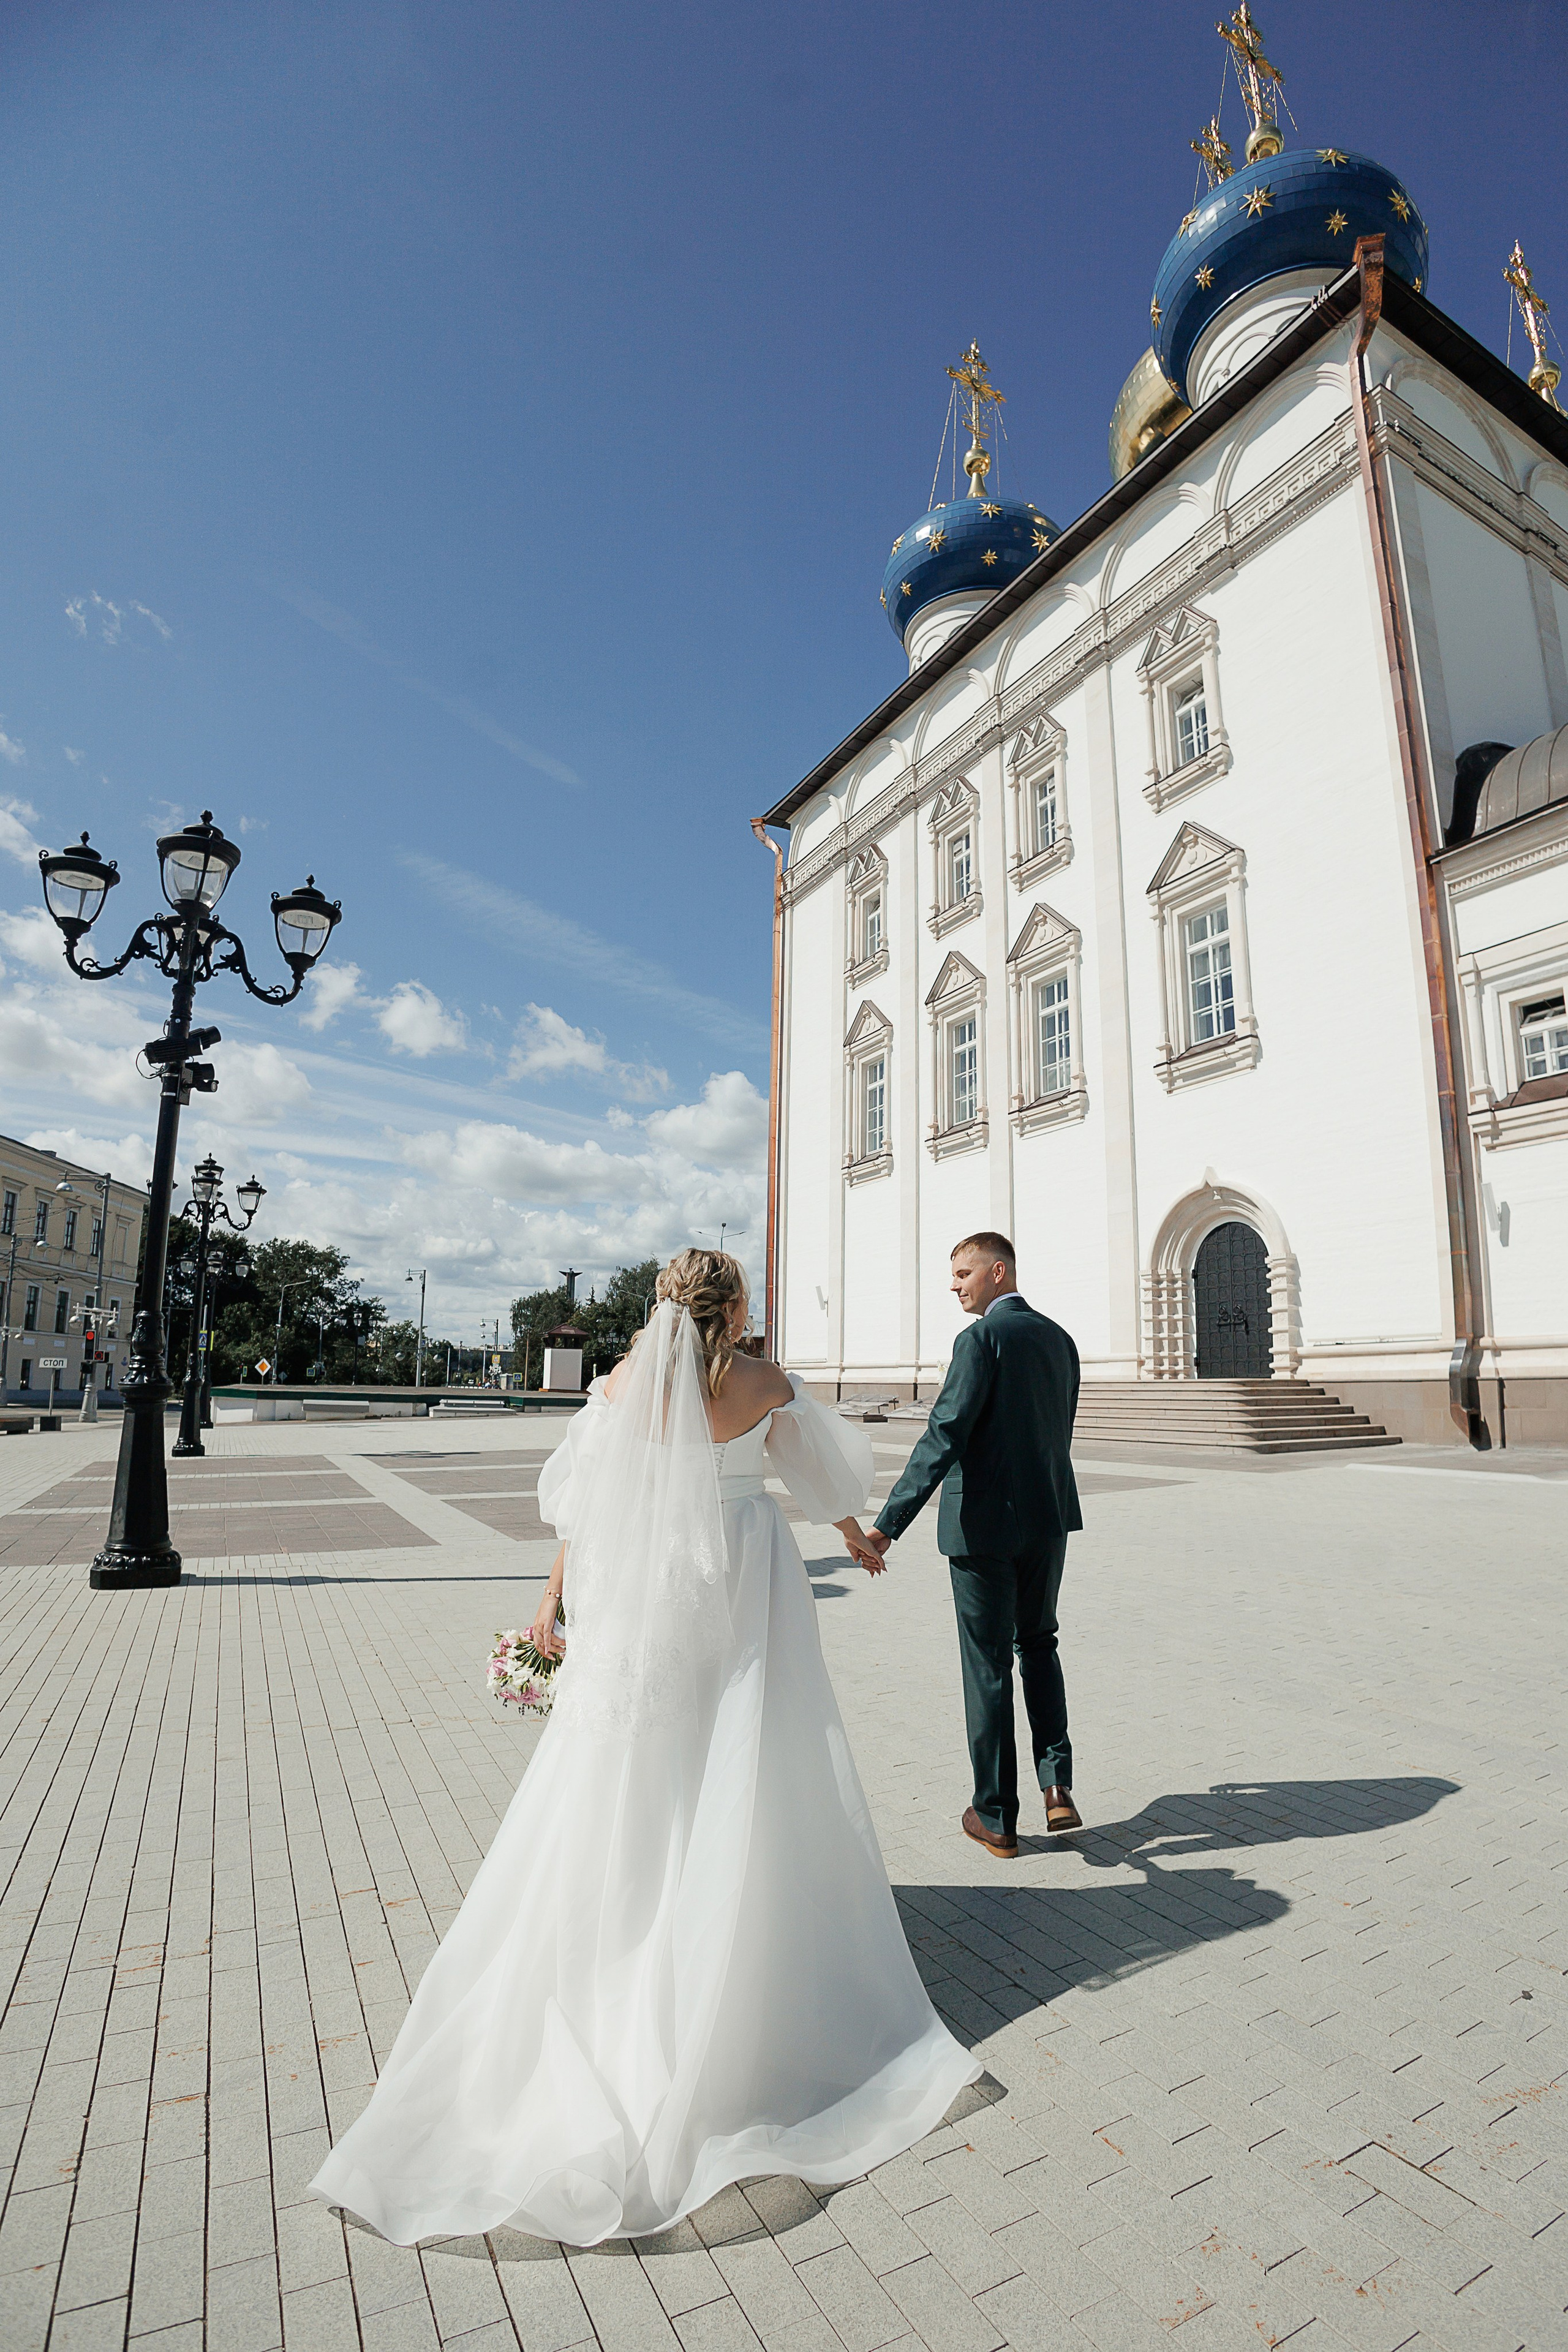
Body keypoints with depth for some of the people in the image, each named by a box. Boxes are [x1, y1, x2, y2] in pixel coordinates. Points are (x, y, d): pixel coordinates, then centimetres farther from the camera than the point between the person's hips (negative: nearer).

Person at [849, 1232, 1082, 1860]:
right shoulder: (1058, 1338, 6)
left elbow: (943, 1437, -25)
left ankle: (996, 1818, 19)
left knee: (988, 1667, 7)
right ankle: (1057, 1785, 19)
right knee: (1038, 1644, 25)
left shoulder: (981, 1339, -17)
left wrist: (886, 1527, -27)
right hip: (1050, 1518, 7)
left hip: (985, 1525, -6)